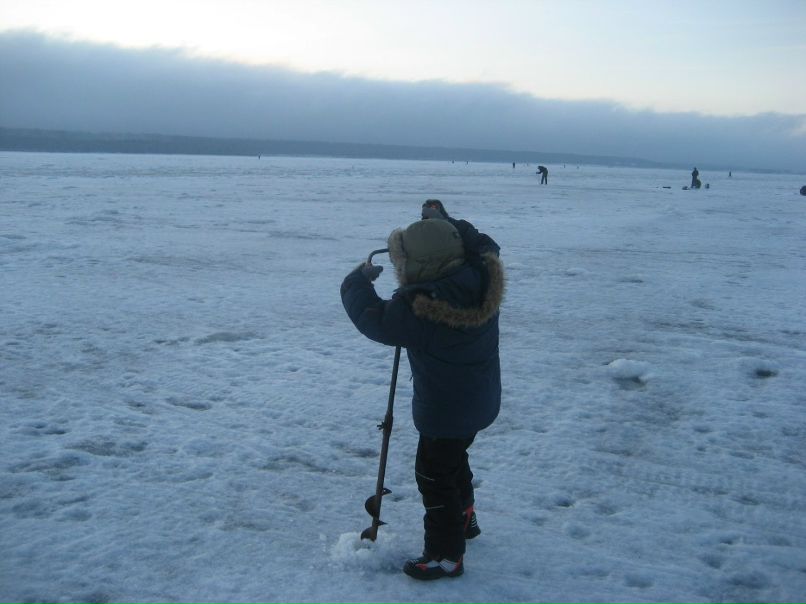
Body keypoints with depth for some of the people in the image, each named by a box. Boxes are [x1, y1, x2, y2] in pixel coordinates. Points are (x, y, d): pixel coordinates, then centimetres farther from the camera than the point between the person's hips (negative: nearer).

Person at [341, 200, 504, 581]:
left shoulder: (416, 310, -34)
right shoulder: (482, 275, -17)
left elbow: (370, 317, -17)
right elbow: (482, 244, 8)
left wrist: (358, 280, -1)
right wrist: (446, 224, 12)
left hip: (445, 411, -8)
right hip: (480, 400, 8)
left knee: (435, 477, 9)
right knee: (455, 458, 30)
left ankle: (446, 556, 21)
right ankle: (464, 517, 49)